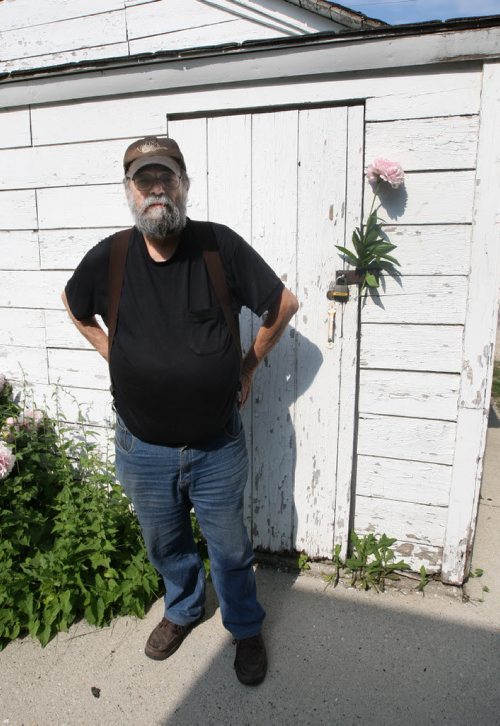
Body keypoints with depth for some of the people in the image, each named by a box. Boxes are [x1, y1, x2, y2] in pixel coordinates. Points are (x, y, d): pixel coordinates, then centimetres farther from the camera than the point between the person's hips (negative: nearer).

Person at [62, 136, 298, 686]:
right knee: (165, 545, 25)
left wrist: (248, 366, 0)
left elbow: (283, 304, -1)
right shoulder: (108, 258, -8)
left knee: (230, 549, 17)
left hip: (218, 447, -2)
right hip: (142, 449, 2)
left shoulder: (220, 245, -14)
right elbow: (76, 307, 14)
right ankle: (182, 610, 55)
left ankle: (246, 629, 46)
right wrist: (117, 359, 5)